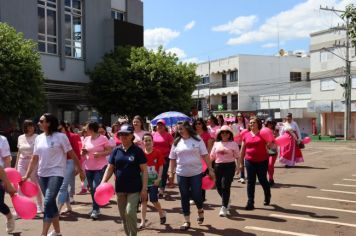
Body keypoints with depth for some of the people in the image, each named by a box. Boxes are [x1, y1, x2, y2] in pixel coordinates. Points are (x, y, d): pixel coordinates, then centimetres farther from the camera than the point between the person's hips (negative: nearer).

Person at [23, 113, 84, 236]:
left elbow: (72, 155, -5)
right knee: (51, 203, 14)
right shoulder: (39, 138, 6)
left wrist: (80, 170, -2)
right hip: (42, 175, 6)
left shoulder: (61, 136, -10)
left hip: (56, 174, -6)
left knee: (48, 202, -16)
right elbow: (34, 159, 10)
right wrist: (27, 175, 7)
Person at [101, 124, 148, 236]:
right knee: (123, 215, 13)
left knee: (130, 212, -13)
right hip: (120, 188, 4)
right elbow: (110, 168, 6)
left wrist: (144, 188, -11)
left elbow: (144, 170, -6)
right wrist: (103, 183, -7)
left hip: (134, 188, -4)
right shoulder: (116, 150, 3)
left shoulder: (137, 151, -7)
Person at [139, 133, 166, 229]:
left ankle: (162, 213, 27)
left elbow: (161, 166, -5)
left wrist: (159, 178, -11)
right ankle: (143, 222, 14)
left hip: (153, 180, -3)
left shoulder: (157, 152, -8)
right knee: (143, 201, 6)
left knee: (153, 200, -2)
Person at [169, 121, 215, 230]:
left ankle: (200, 211, 33)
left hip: (196, 173, -2)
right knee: (184, 197, 6)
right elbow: (172, 159, 8)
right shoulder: (176, 142, 3)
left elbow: (205, 155, -3)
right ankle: (187, 221, 18)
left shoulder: (197, 139, -4)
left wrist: (210, 169, -6)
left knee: (196, 195, 0)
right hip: (181, 174, 2)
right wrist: (171, 172, 6)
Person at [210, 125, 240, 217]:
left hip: (229, 166, -4)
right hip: (218, 166, 4)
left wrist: (238, 166, -7)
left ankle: (224, 207, -2)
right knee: (218, 186, 8)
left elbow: (237, 156, 2)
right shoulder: (216, 143, 10)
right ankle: (226, 200, 37)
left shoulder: (233, 144, 2)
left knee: (225, 187, -9)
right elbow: (212, 156, 12)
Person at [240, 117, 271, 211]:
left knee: (262, 180, 9)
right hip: (249, 161, 2)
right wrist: (241, 162, 10)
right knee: (250, 182, 2)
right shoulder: (246, 135, 6)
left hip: (262, 161, -2)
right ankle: (250, 203, 7)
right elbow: (243, 150, 11)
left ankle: (267, 196, 37)